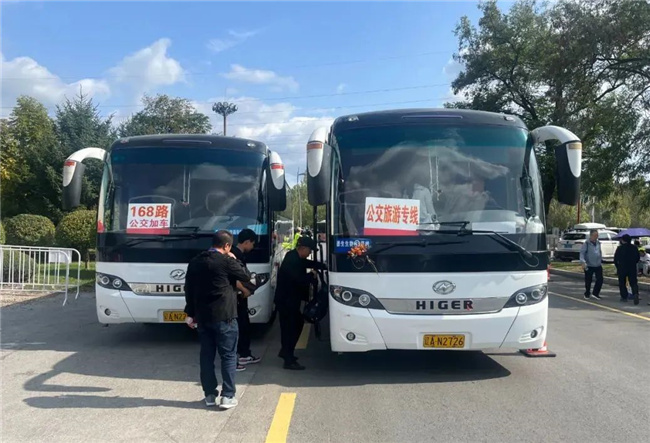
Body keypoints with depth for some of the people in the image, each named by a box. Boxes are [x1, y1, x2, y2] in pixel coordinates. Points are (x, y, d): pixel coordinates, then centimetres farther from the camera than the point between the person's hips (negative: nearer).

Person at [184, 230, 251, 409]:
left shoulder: (195, 262, 7)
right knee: (228, 356, 3)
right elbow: (246, 276, -3)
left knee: (207, 356, 12)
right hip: (224, 316, -6)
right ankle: (228, 396, 3)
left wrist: (190, 313, 17)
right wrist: (234, 260, 9)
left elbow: (189, 288, 11)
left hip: (202, 316, 6)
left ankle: (209, 394, 18)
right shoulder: (226, 261, -13)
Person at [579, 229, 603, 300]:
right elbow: (582, 253, -17)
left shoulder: (598, 243, 8)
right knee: (588, 281, 5)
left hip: (598, 265, 5)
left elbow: (600, 252, 19)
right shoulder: (587, 244, -10)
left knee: (600, 279, -3)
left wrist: (601, 261, 18)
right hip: (589, 266, -5)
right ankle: (587, 294, 22)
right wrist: (583, 262, -29)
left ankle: (595, 293, 11)